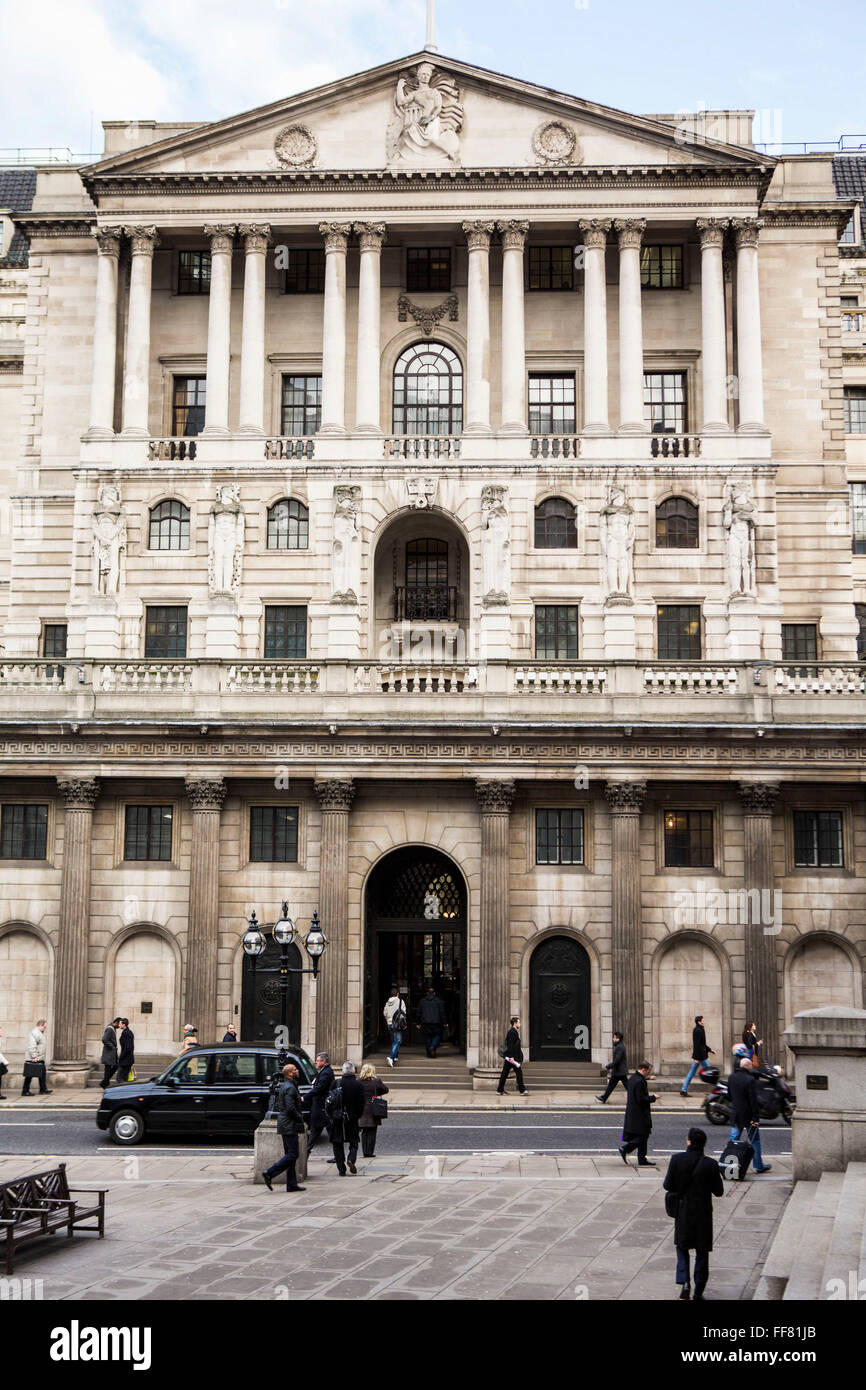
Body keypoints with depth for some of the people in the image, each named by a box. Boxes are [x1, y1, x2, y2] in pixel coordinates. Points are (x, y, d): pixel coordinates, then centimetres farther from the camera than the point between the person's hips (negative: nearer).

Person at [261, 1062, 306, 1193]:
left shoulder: (283, 1087, 16)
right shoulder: (290, 1088, -16)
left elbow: (276, 1105, 21)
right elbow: (290, 1108, -23)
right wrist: (300, 1118, -10)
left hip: (284, 1125, 11)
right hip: (290, 1126, -11)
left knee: (290, 1154, 11)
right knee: (292, 1155, -9)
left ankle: (292, 1184, 12)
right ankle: (269, 1173, -12)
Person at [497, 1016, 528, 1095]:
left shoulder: (513, 1031, 18)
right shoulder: (512, 1032, -13)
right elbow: (510, 1045, -20)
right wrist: (511, 1057, -23)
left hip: (509, 1057, 10)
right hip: (513, 1057, -10)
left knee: (504, 1073, 8)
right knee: (519, 1072, -4)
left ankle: (500, 1090, 9)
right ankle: (522, 1090, 0)